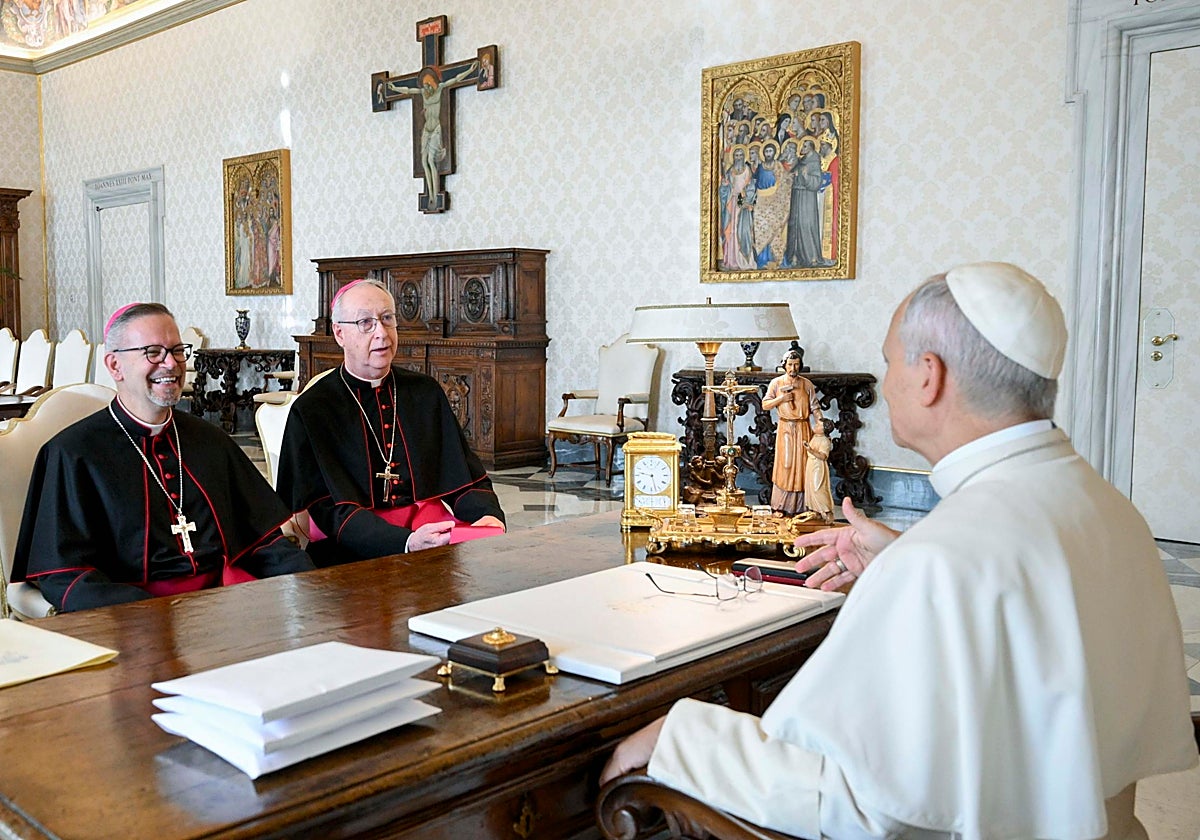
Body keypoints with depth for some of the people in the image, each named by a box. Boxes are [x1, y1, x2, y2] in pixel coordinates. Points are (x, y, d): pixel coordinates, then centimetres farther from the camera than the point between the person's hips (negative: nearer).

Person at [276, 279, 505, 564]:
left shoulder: (426, 392, 15)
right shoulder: (310, 410, 1)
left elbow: (466, 476, 15)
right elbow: (329, 508, -9)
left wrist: (489, 517, -9)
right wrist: (407, 542, -25)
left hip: (432, 528, 6)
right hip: (356, 551, -5)